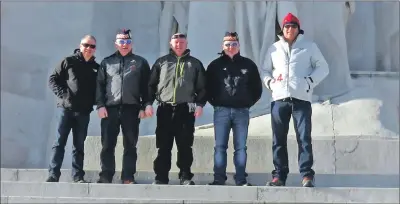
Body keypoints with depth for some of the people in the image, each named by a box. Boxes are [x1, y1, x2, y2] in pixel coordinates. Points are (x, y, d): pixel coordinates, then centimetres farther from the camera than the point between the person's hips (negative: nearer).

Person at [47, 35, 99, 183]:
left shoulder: (96, 68, 12)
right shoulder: (69, 61, 3)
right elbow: (53, 79, 1)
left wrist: (94, 101, -2)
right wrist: (62, 94, -11)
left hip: (84, 112, 3)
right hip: (66, 108, -3)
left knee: (79, 145, 7)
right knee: (59, 142, -5)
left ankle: (78, 176, 9)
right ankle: (53, 175, -4)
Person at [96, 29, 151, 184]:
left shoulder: (140, 62, 10)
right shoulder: (107, 62, 13)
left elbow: (146, 87, 6)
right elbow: (100, 85, 8)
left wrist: (144, 107, -3)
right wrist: (100, 105, -4)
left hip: (131, 109, -1)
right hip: (110, 109, 1)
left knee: (130, 145, 3)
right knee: (107, 145, 0)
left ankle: (128, 177, 7)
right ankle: (106, 176, 6)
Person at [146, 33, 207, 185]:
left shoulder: (195, 64, 10)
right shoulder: (161, 62, 12)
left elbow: (202, 87, 7)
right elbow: (151, 84, 10)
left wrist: (200, 104, -6)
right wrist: (148, 103, 0)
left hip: (186, 109, 0)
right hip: (165, 109, 1)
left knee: (185, 146, 1)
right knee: (164, 146, 2)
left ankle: (185, 177, 8)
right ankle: (161, 177, 8)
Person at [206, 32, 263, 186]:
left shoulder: (248, 64, 8)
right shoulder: (215, 65, 6)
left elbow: (257, 88, 12)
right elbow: (207, 87, 9)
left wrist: (248, 103, 4)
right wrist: (215, 103, 1)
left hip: (242, 111, 1)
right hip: (221, 111, 0)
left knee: (241, 147, 3)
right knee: (220, 147, 0)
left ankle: (241, 179, 7)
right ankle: (219, 178, 4)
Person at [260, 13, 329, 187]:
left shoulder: (309, 46, 9)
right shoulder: (274, 48, 15)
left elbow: (323, 68, 8)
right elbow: (265, 70, 22)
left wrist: (310, 81, -8)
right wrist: (270, 82, 2)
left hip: (301, 98, -2)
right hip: (279, 99, 3)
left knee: (304, 137, -7)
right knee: (278, 139, 3)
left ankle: (307, 175, -4)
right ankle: (279, 175, 10)